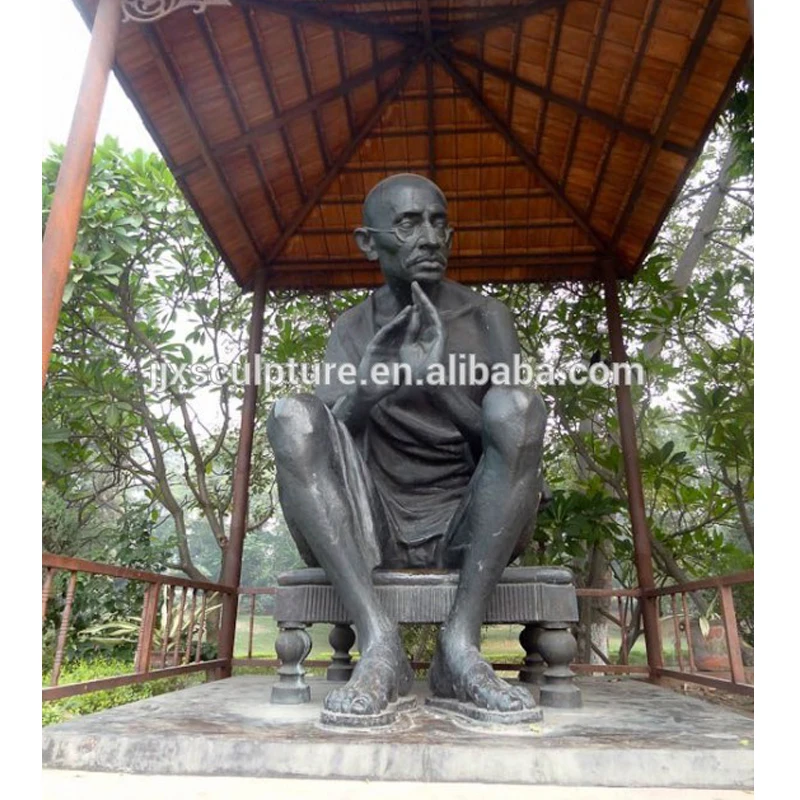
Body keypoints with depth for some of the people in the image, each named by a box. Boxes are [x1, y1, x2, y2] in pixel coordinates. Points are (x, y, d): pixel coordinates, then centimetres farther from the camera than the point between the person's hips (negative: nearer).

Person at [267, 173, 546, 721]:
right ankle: (379, 642, -26)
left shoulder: (486, 318, 3)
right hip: (374, 531, 1)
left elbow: (512, 435, -7)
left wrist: (440, 381, -25)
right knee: (292, 417, -22)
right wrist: (366, 389, -29)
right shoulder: (353, 329, 7)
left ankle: (461, 643, -25)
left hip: (467, 529, -1)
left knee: (517, 405, -27)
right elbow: (330, 434, -6)